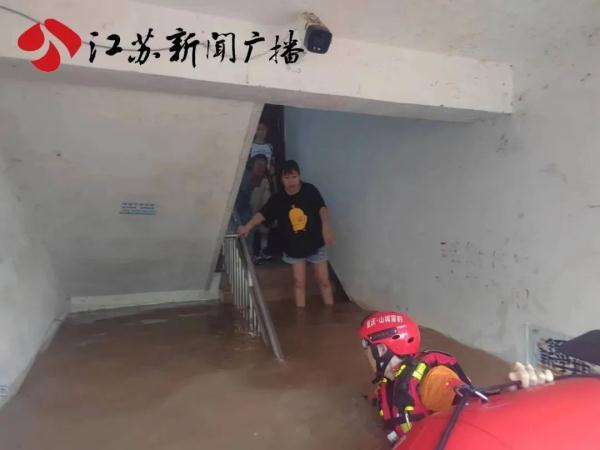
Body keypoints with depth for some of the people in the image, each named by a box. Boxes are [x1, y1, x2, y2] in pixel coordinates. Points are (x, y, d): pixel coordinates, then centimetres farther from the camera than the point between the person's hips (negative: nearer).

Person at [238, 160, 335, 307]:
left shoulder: (310, 190, -13)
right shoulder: (277, 198, -7)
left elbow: (322, 208, -22)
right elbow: (263, 213, -7)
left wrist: (326, 226, -40)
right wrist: (248, 226, -24)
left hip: (315, 243, -1)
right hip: (294, 246, 1)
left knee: (324, 281, 8)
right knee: (299, 283, 8)